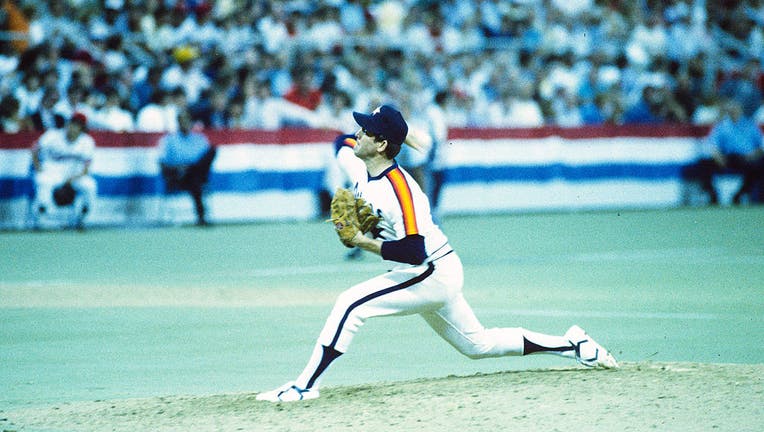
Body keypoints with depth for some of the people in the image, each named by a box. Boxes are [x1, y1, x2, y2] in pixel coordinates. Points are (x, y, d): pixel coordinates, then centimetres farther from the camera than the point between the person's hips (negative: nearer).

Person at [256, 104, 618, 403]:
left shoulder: (399, 190, -28)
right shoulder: (357, 165, -2)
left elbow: (414, 252, -35)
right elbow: (341, 141, 21)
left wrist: (363, 242, -31)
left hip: (433, 275, -10)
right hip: (434, 278, 10)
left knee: (350, 305, -20)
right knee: (478, 345, 18)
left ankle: (305, 386, -18)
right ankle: (571, 345, 23)